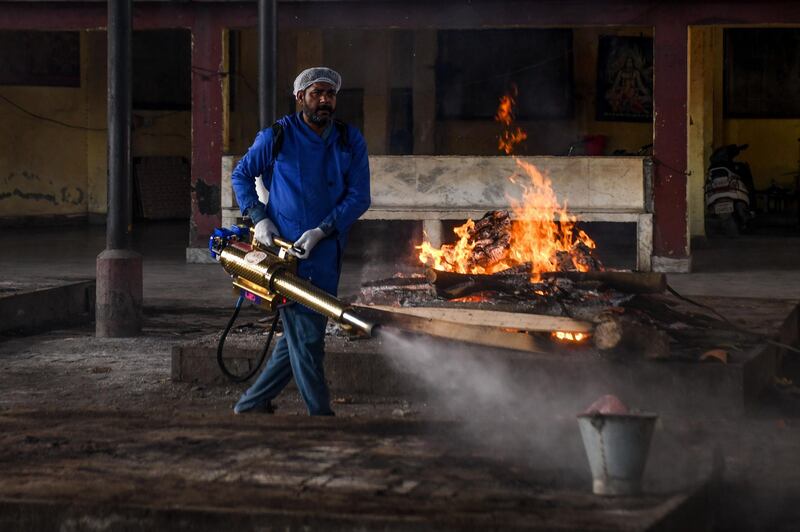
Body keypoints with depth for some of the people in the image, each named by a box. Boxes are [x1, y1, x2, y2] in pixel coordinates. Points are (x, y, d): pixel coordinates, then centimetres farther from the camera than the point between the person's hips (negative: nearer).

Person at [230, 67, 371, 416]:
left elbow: (359, 197, 0)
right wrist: (259, 218, -4)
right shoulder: (276, 137, -2)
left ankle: (251, 406, 22)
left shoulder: (350, 142, 6)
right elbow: (241, 176, 11)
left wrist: (322, 231, -13)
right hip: (286, 250, -4)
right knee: (305, 338, -8)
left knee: (301, 337, 10)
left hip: (326, 253, 5)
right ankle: (320, 415, -2)